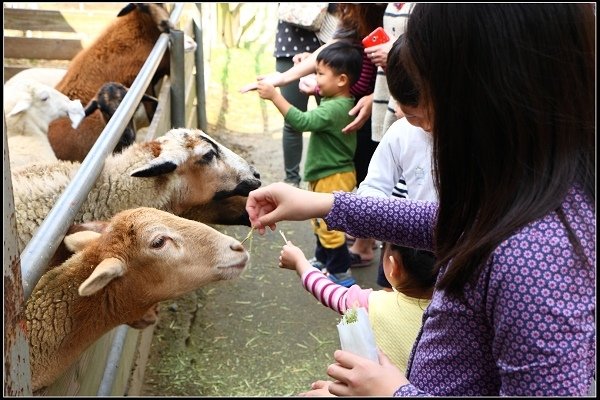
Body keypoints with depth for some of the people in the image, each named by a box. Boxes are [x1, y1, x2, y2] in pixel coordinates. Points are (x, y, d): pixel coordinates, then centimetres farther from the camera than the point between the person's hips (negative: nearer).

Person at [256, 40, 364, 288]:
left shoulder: (335, 108, -27)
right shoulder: (339, 102, 3)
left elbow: (302, 122, -36)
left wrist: (274, 96, -35)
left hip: (333, 177, -11)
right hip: (326, 174, 11)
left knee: (329, 225, 0)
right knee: (322, 221, 24)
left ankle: (340, 273, 11)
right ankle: (323, 260, 41)